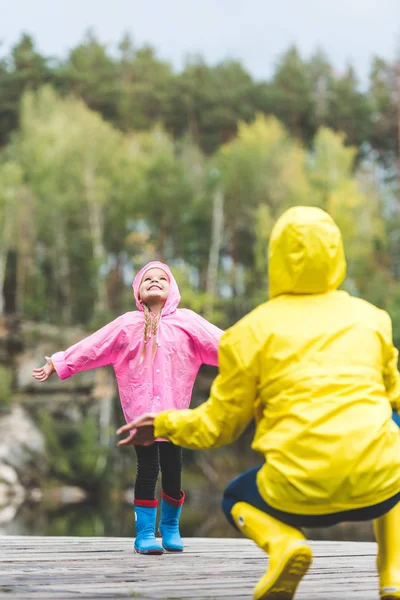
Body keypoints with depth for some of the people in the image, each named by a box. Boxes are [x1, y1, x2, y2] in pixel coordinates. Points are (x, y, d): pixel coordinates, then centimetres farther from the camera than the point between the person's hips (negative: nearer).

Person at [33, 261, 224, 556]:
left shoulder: (186, 321, 3)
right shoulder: (127, 324, 6)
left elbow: (220, 343, -4)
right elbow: (90, 348, 6)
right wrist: (56, 364, 4)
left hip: (174, 411, 0)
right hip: (140, 411, 0)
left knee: (173, 470, 3)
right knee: (147, 470, -3)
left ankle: (171, 527, 24)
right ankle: (145, 533, 6)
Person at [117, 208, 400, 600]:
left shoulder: (253, 330, 5)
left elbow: (217, 425, 11)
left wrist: (163, 425, 28)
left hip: (301, 494, -1)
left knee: (235, 498, 32)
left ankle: (282, 542, -4)